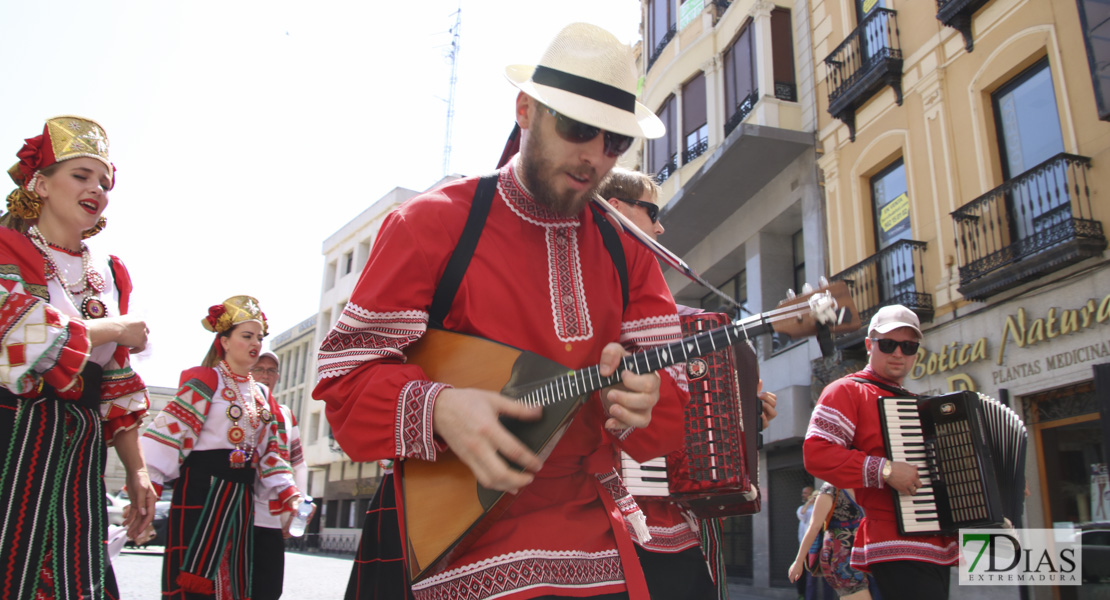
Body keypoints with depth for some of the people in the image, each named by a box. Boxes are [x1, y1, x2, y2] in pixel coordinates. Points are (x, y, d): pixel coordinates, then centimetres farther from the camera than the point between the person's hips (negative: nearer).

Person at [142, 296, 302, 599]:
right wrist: (147, 485, -22)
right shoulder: (206, 381, -3)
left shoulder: (262, 395, 16)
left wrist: (287, 493, 6)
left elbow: (272, 449, 15)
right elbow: (172, 429, -13)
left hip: (242, 491, 7)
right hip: (203, 485, -7)